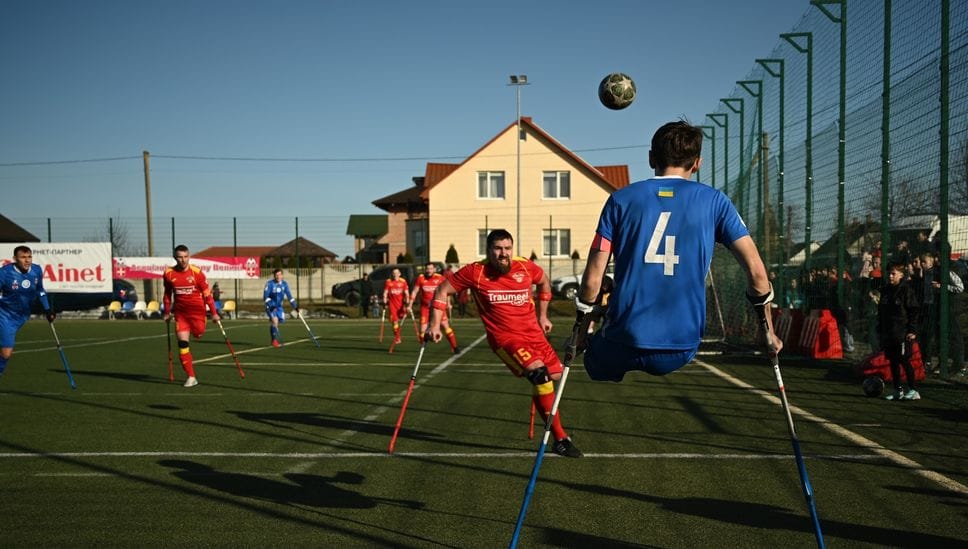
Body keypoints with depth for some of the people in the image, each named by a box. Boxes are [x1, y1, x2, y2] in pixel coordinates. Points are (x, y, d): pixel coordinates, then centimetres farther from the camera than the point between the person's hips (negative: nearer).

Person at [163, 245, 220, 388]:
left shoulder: (197, 272, -10)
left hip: (197, 310, -1)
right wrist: (167, 312, 15)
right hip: (180, 313, 1)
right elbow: (167, 294, 12)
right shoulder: (168, 273, -3)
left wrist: (214, 313, -4)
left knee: (198, 334, -2)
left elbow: (207, 293, -4)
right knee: (182, 343, -7)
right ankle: (191, 377, -1)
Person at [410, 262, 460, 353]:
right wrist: (410, 305, 1)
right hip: (425, 307, 1)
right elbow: (414, 292, 4)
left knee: (445, 325, -8)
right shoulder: (420, 278, -3)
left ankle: (454, 347, -3)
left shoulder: (440, 278, -5)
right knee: (423, 328, -2)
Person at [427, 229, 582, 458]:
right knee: (540, 373, -24)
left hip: (533, 332, 5)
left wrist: (542, 315, 20)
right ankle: (560, 439, -14)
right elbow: (443, 291, -1)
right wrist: (435, 324, -7)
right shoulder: (475, 272, -11)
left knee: (556, 375, 7)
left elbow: (544, 282, 20)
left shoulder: (526, 267, -2)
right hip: (504, 337, -5)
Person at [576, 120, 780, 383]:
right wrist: (767, 331, 12)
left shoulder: (621, 199, 3)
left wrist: (581, 327, 15)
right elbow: (756, 272, -2)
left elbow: (592, 279, -1)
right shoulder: (714, 201, 4)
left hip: (624, 344, 0)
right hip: (682, 350, 0)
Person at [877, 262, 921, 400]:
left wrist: (912, 331, -14)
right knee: (893, 361, 9)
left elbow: (914, 311, -8)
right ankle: (898, 391, 16)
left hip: (902, 333, -7)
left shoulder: (907, 290, -7)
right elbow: (880, 311, 19)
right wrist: (879, 330, 16)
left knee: (904, 361, -5)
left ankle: (913, 390, 4)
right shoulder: (885, 290, 13)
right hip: (888, 332, 7)